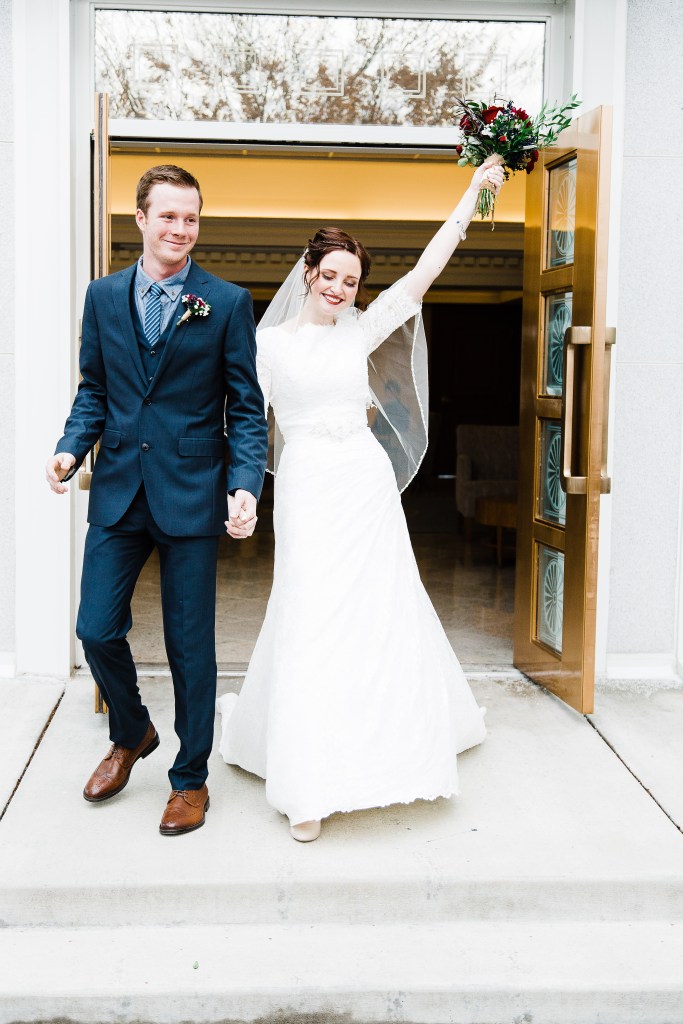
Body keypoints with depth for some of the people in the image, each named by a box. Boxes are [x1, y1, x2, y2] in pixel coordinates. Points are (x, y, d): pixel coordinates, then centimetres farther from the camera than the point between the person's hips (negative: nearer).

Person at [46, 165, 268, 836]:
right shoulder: (104, 296, 8)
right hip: (118, 491, 3)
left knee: (190, 645, 6)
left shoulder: (227, 303, -1)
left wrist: (246, 485, -16)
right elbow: (93, 390, 13)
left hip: (192, 495, -3)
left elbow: (246, 406, -2)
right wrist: (72, 447, -6)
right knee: (96, 629, 6)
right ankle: (131, 735, 36)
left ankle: (190, 778, 24)